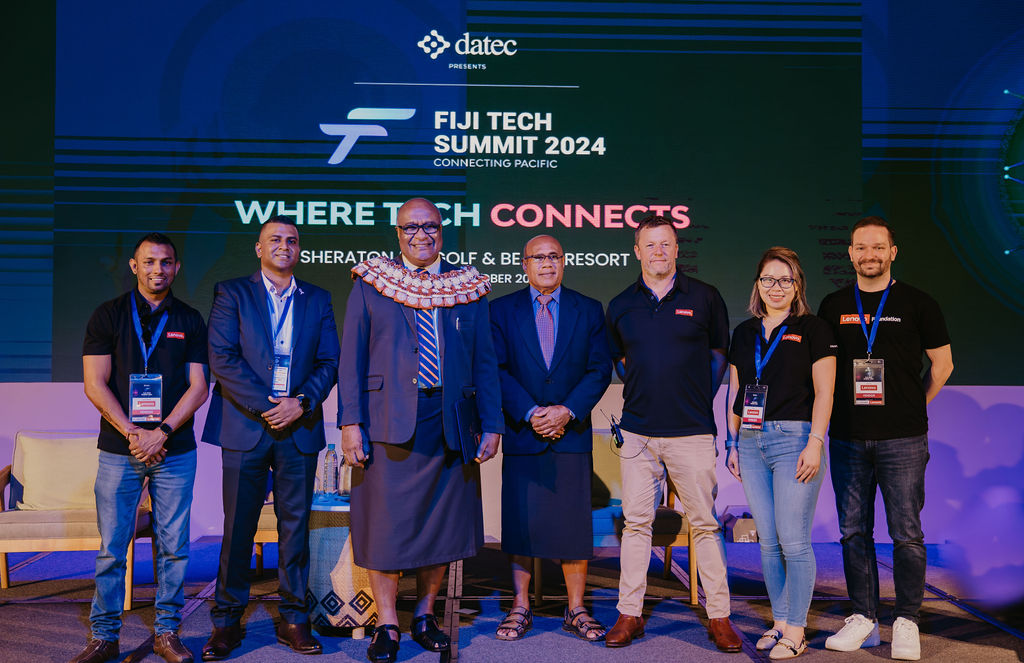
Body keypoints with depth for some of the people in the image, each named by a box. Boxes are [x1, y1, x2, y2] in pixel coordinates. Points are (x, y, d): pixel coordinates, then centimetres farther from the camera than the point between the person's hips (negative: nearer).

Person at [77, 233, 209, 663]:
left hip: (175, 451, 1)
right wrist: (132, 433, -10)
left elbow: (198, 386, 3)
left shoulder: (190, 321, 8)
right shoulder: (108, 316, 6)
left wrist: (162, 432, -10)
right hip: (118, 450, 0)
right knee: (112, 547, 2)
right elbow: (95, 383, 0)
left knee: (173, 546, 4)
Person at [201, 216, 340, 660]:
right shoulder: (232, 293, 5)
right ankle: (227, 621, 16)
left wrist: (302, 402, -10)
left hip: (300, 426, 2)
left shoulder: (317, 300, 12)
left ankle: (293, 619, 18)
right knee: (238, 527, 3)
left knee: (295, 526, 7)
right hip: (246, 425, -2)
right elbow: (222, 357, -5)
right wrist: (265, 407, -12)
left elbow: (329, 361, 7)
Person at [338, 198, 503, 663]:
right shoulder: (370, 284, 6)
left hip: (449, 423, 2)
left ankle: (425, 616, 26)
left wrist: (492, 425, 3)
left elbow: (484, 362, 10)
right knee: (385, 524, 1)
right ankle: (387, 625, 15)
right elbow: (351, 358, 3)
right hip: (388, 420, -2)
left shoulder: (468, 288, 10)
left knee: (442, 521, 9)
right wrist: (350, 423, -6)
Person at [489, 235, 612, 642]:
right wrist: (530, 413, -12)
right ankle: (520, 608, 16)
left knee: (573, 524, 3)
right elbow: (497, 370, -1)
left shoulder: (588, 311, 8)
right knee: (520, 522, 3)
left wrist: (568, 411, -11)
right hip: (522, 435, 0)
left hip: (572, 434, 0)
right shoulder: (502, 311, 6)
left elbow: (600, 369, 2)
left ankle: (576, 610, 15)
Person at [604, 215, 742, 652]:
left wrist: (697, 400, 6)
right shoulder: (621, 306, 8)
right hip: (637, 431, 2)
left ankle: (719, 616, 14)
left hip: (692, 431, -2)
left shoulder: (704, 298, 2)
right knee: (636, 521, 6)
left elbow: (718, 356, 11)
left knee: (704, 523, 3)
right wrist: (645, 393, 11)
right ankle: (630, 614, 15)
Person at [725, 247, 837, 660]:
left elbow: (824, 392, -5)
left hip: (794, 439, -5)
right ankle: (780, 622, 21)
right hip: (752, 442, 5)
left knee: (794, 541, -4)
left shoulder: (813, 330, 0)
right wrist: (733, 442, 12)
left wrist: (815, 443, -13)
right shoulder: (744, 333, 14)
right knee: (768, 541, 9)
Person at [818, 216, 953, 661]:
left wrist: (910, 407, 8)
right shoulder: (833, 306, 10)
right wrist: (837, 414, 10)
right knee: (854, 532, 7)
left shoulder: (917, 304, 3)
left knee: (906, 533, 0)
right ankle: (863, 619, 18)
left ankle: (906, 622, 13)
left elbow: (942, 364, 9)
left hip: (902, 440, -3)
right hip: (847, 438, 3)